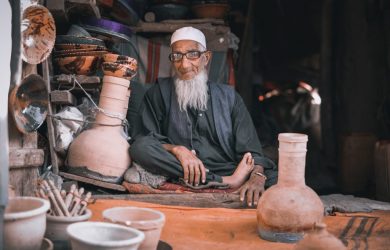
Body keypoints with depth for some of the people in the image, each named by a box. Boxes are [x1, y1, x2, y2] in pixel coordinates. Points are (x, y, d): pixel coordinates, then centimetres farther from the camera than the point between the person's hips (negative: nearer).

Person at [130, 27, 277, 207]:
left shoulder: (228, 96, 15)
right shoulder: (160, 92, 12)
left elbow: (250, 150, 4)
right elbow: (145, 141, 1)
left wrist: (257, 176, -19)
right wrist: (177, 150, -19)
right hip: (183, 179, 2)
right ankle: (228, 182, -25)